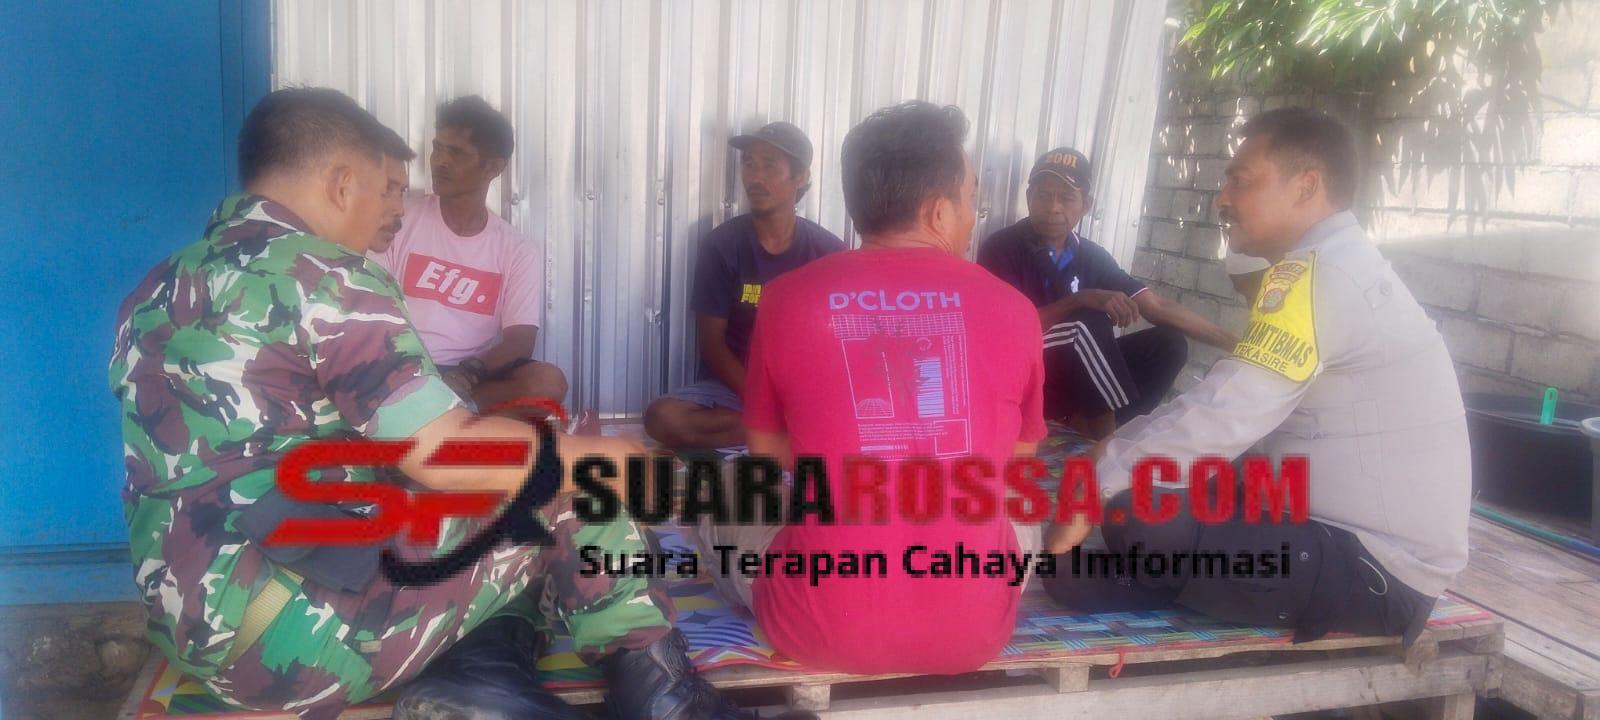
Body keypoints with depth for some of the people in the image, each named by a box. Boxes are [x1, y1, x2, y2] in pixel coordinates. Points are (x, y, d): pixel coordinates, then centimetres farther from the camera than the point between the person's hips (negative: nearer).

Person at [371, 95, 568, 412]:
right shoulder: (400, 219, 5)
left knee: (548, 382, -29)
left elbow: (520, 341, -5)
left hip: (475, 376, 2)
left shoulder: (520, 251, 4)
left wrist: (468, 373, -27)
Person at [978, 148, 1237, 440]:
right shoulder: (1002, 248, -11)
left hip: (1071, 375, 6)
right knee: (1088, 320, -29)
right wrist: (1080, 300, -28)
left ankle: (1084, 425, -16)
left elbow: (1158, 307, 5)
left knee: (1168, 343, -7)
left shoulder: (1092, 256, 4)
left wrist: (1233, 343, -1)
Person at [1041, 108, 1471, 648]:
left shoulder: (1317, 274, -18)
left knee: (1140, 516, -22)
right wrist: (1123, 454, 4)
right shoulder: (1347, 267, 14)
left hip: (1376, 572, -10)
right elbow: (1242, 409, 13)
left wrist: (1098, 486, -17)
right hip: (1370, 548, 10)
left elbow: (1223, 415, -25)